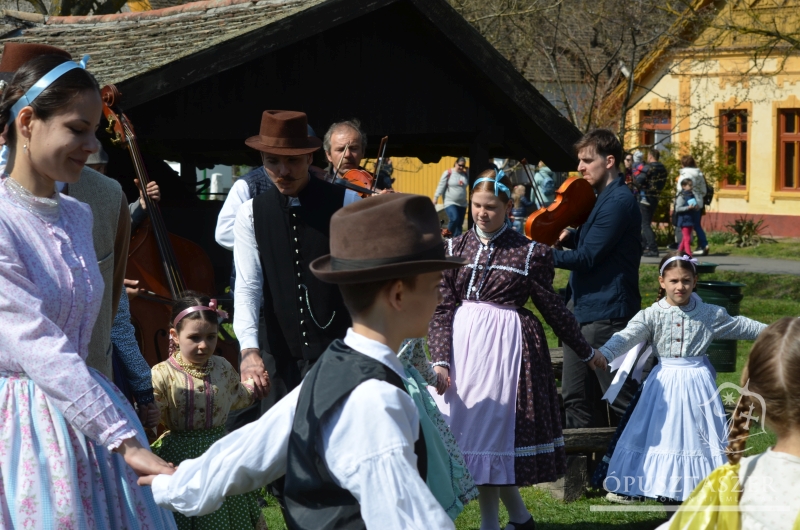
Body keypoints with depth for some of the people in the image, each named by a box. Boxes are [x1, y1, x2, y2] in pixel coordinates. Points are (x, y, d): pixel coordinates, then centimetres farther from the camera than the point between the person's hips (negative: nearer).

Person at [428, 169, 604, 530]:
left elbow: (552, 308, 8)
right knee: (476, 433, 6)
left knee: (492, 430, -3)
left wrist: (585, 351, 13)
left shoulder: (530, 252, -1)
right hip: (463, 343, 3)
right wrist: (440, 359, -8)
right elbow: (442, 309, 2)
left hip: (507, 346, -3)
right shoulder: (456, 248, 6)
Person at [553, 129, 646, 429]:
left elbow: (587, 257, -19)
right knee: (576, 399, 12)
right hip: (582, 309, 10)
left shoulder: (619, 202, -16)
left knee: (620, 400, -3)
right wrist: (569, 237, 5)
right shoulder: (600, 199, 16)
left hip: (606, 314, -10)